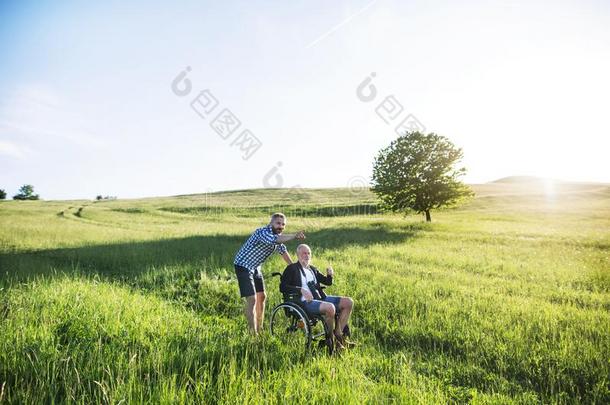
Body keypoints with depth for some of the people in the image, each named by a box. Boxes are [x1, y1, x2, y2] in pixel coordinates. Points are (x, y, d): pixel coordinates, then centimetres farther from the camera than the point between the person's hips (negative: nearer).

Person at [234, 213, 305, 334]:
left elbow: (283, 250, 17)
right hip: (243, 266, -10)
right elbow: (274, 240, -48)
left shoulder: (278, 236, 3)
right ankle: (253, 333, -9)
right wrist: (294, 236, -51)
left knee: (262, 297, 15)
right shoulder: (262, 232, -26)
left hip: (255, 267, 10)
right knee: (252, 299, -15)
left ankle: (259, 328, 29)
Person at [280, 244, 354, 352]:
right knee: (330, 307, -33)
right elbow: (282, 287, -8)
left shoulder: (313, 269, 23)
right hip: (305, 302, -7)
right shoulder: (292, 269, 4)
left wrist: (330, 275, 1)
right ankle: (330, 339, -12)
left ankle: (338, 335, -2)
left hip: (320, 298, 8)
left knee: (348, 302, -6)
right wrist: (301, 290, -20)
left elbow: (328, 282, 26)